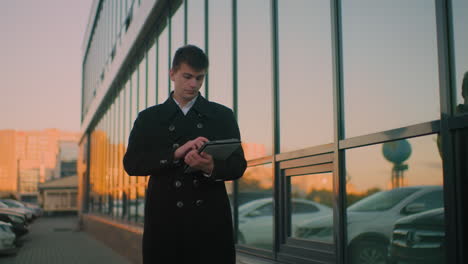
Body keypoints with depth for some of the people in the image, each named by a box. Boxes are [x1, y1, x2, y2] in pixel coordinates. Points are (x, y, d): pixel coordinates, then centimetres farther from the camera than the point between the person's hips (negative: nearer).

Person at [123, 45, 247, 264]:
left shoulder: (223, 115, 10)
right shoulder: (149, 118, 10)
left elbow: (238, 165, 3)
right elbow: (131, 163, -2)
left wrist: (211, 168, -19)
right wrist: (175, 154, -17)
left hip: (211, 222, 0)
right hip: (164, 221, 0)